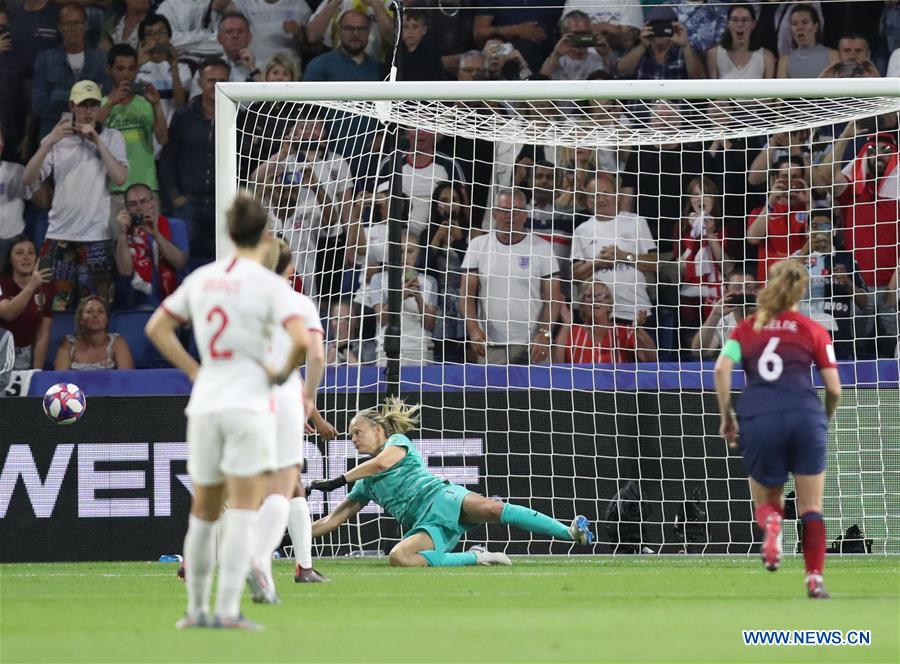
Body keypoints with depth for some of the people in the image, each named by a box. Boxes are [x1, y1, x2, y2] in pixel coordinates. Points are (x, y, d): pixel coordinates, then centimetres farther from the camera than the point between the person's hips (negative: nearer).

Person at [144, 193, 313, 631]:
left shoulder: (201, 278, 8)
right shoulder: (268, 283, -8)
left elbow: (156, 329, 15)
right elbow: (302, 339, -20)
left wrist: (195, 372, 14)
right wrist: (284, 373, -1)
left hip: (204, 404, 5)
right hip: (248, 403, -5)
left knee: (204, 512, 14)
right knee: (243, 512, -6)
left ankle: (197, 609, 18)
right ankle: (228, 609, -15)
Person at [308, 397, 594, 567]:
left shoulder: (398, 441, 13)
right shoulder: (365, 485, 30)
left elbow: (382, 462, -10)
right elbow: (332, 520, 31)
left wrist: (338, 481, -8)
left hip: (442, 498, -4)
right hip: (425, 525, 4)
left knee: (492, 509, -33)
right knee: (397, 558, -30)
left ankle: (572, 532, -35)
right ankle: (476, 557, -21)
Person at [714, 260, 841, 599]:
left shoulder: (747, 328, 16)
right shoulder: (813, 330, 12)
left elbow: (722, 369, 0)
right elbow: (834, 388, 8)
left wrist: (726, 415, 8)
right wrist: (824, 421, 26)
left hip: (758, 418, 1)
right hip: (804, 413, -1)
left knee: (766, 502, 17)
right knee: (811, 507, 8)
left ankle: (770, 522, -18)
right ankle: (815, 580, -5)